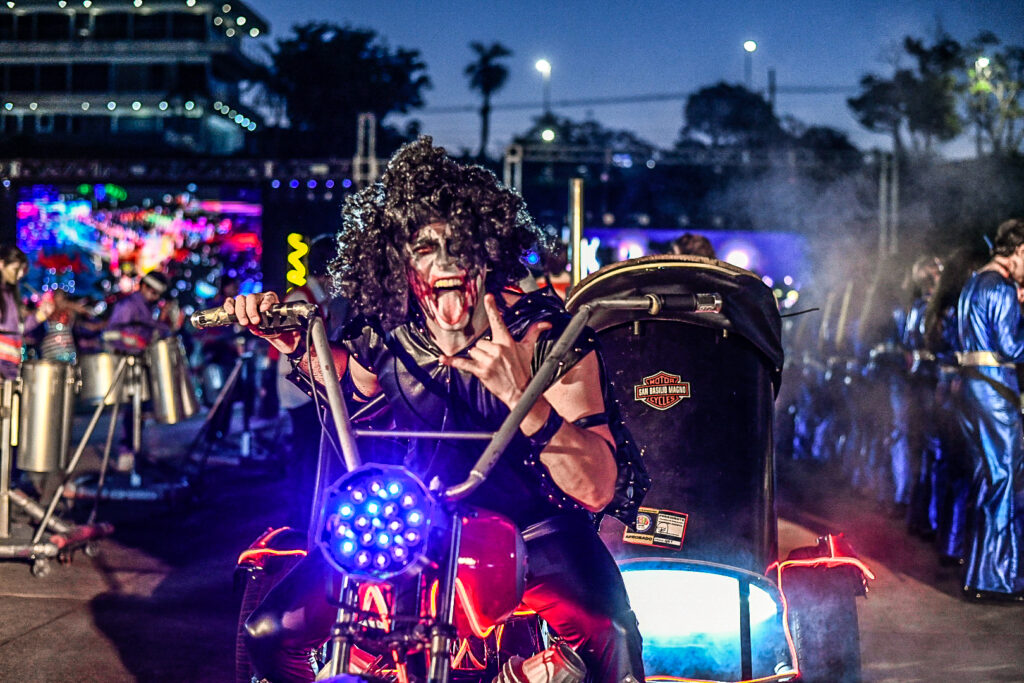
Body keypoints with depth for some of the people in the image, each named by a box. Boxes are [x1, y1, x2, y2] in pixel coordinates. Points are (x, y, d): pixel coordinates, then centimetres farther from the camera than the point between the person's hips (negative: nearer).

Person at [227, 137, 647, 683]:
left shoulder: (545, 332, -18)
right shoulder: (388, 328, -5)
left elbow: (598, 490, -26)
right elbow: (353, 382, 22)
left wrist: (524, 397, -41)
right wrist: (293, 343, 2)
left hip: (532, 531, -4)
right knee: (270, 636, -8)